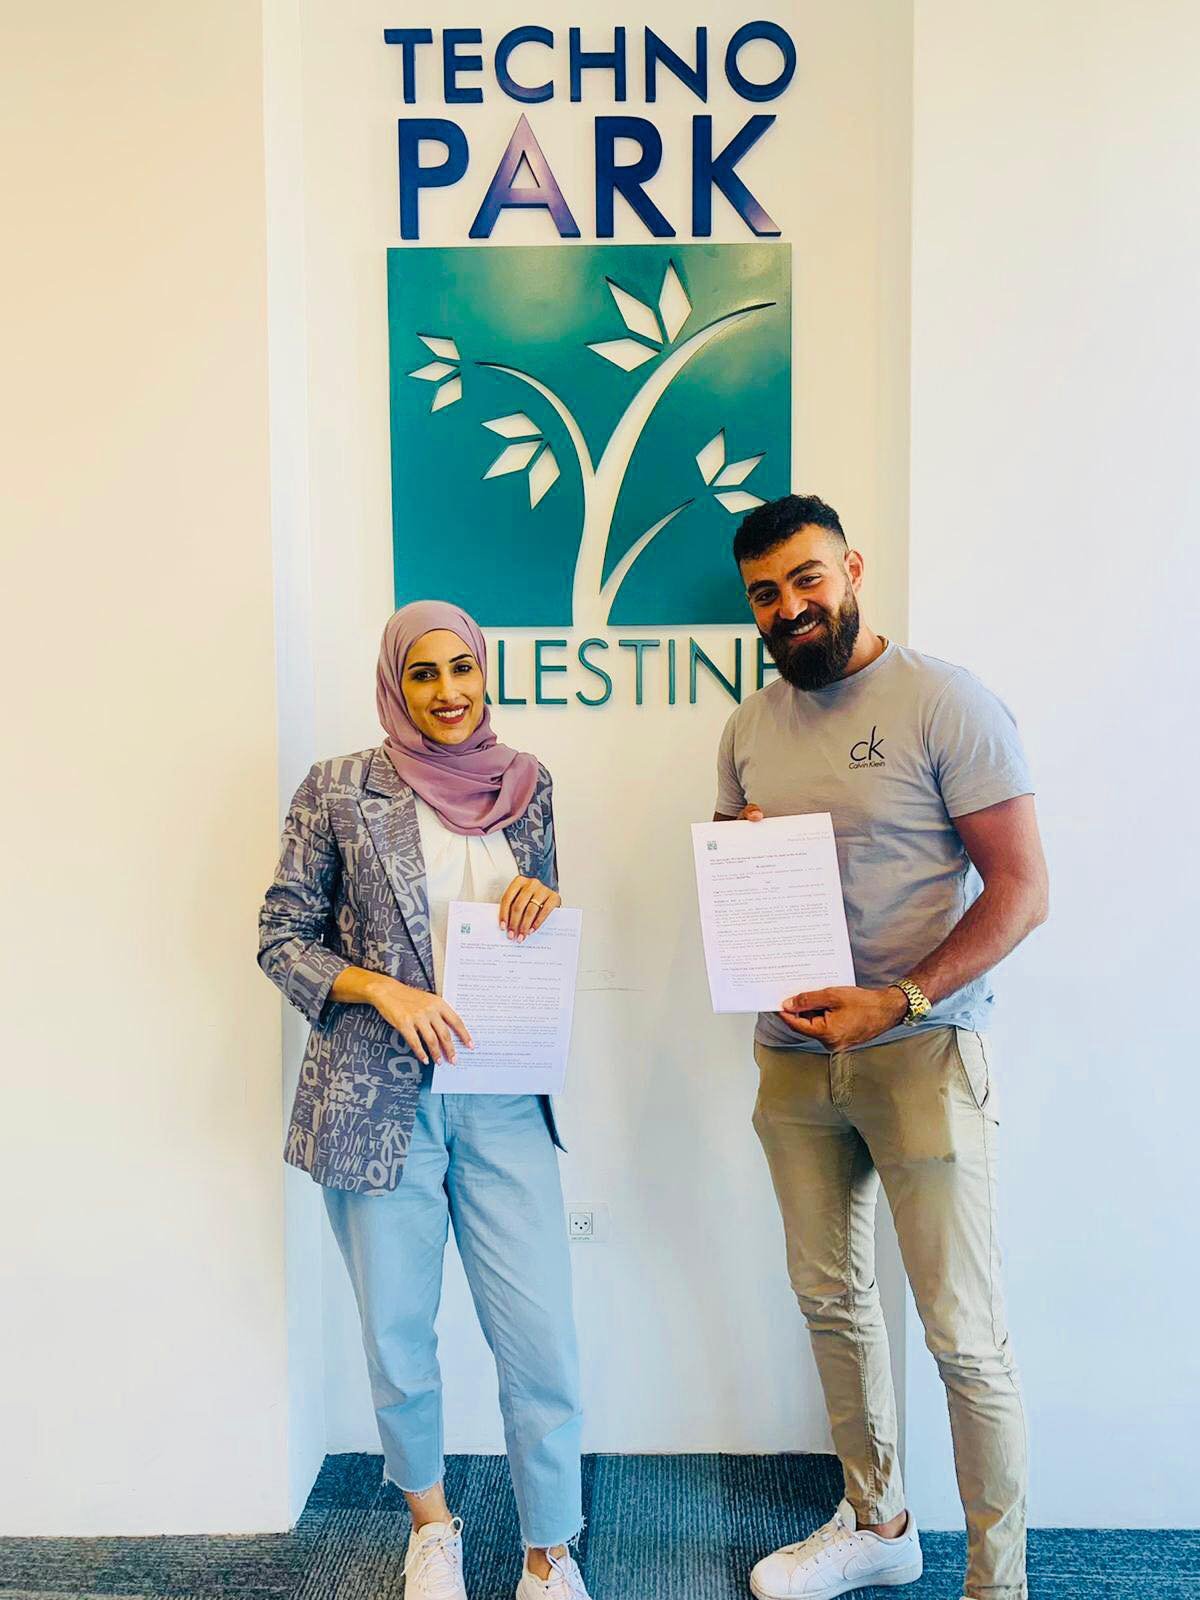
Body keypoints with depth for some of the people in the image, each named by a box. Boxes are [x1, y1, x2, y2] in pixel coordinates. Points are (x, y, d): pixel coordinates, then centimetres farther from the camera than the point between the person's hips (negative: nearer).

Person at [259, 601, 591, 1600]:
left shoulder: (526, 784, 6)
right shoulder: (340, 789, -3)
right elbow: (282, 933, 0)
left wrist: (544, 904, -6)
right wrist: (384, 989, -15)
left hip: (503, 1097, 2)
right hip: (381, 1095, -2)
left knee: (543, 1340, 2)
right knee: (398, 1339, 13)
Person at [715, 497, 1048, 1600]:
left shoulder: (945, 703, -10)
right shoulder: (752, 726, 9)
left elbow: (1021, 888, -13)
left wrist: (896, 1002, -22)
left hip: (921, 1051, -6)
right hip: (793, 1053, 6)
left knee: (963, 1334, 1)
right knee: (832, 1298, 17)